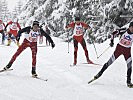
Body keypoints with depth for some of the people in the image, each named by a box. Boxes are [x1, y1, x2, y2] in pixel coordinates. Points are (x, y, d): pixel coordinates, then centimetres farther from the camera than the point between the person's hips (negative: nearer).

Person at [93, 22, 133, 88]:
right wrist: (112, 41, -9)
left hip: (127, 50, 2)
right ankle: (100, 73, 10)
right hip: (119, 48, -1)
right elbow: (114, 33, -4)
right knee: (110, 62, -2)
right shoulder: (123, 31, -14)